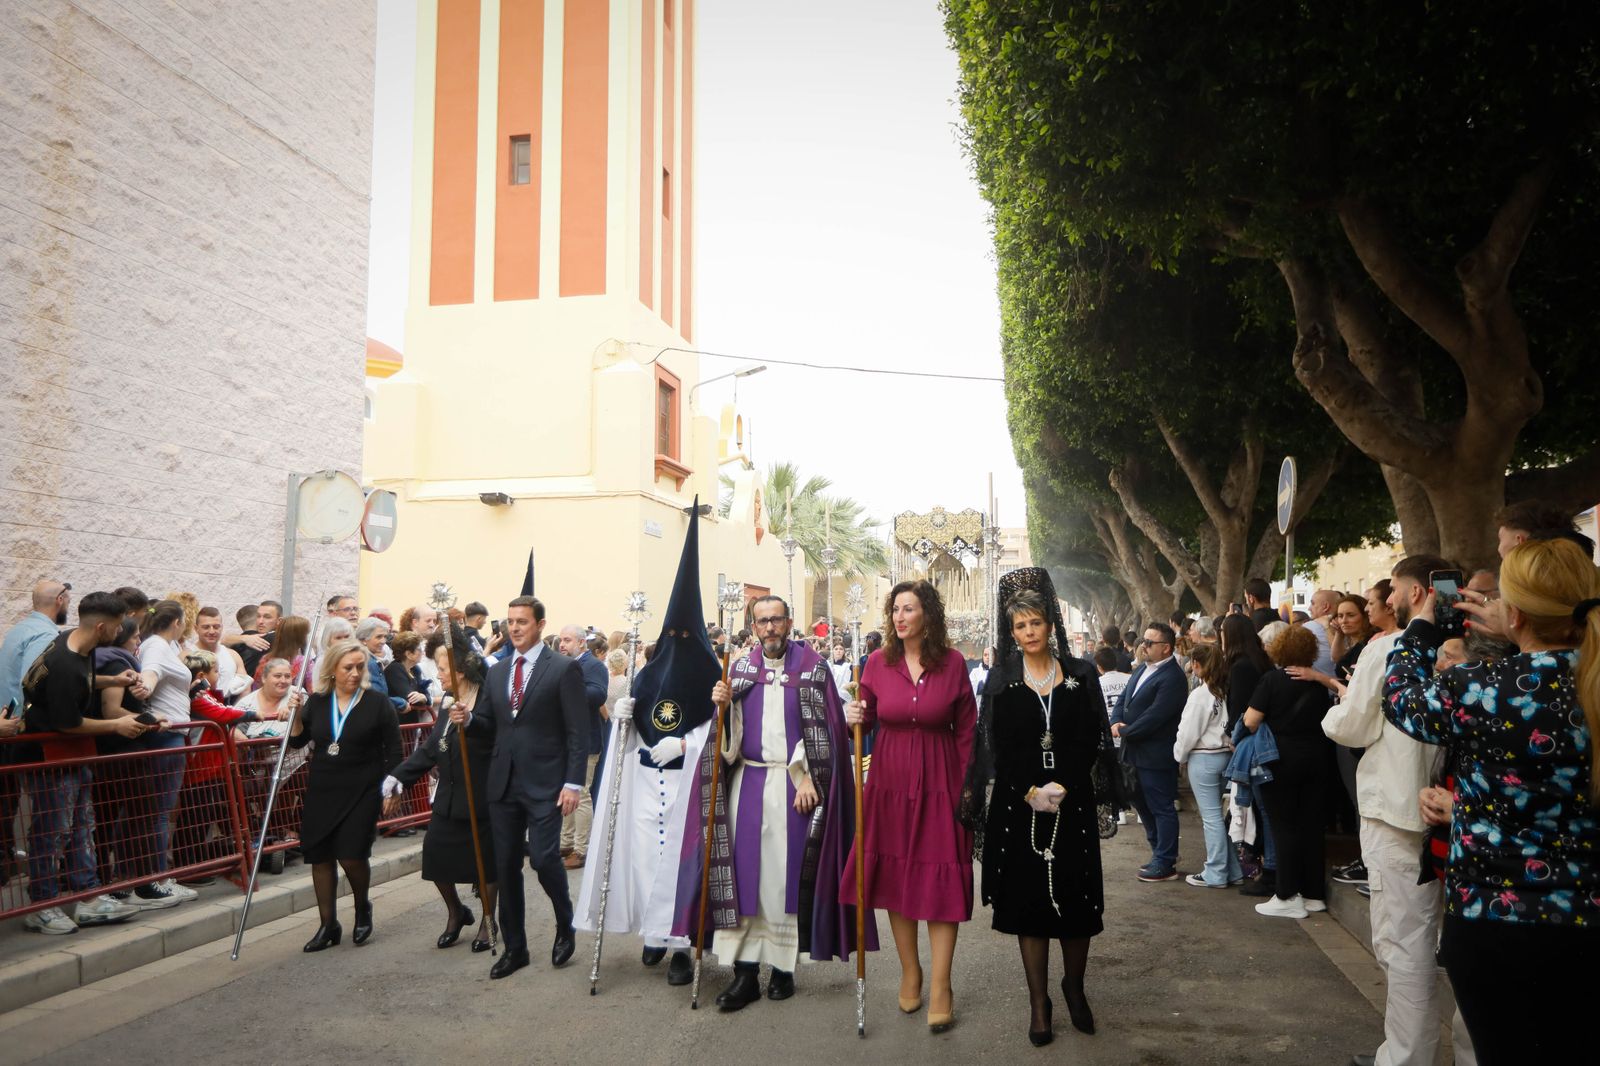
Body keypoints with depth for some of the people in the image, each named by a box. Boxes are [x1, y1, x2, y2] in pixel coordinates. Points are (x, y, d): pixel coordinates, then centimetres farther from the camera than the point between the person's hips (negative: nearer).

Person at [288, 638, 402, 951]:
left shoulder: (377, 704, -3)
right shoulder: (317, 702, 5)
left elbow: (393, 751, -1)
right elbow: (297, 741, 10)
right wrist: (295, 715, -7)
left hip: (361, 793, -4)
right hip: (322, 792, 4)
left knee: (351, 854, -11)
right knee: (320, 856, 5)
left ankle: (363, 908, 19)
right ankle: (328, 925, 19)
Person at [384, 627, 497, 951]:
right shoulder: (449, 701, 8)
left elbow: (494, 730, -40)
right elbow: (431, 748, 12)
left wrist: (469, 720, -59)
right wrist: (397, 778, 4)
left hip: (481, 798, -7)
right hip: (449, 797, 7)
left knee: (485, 862, 7)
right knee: (436, 854, 4)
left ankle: (487, 921, 28)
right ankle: (456, 912, 30)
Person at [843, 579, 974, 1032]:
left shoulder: (952, 663, -6)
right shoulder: (879, 662, -2)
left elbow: (966, 730, -1)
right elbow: (868, 717, 8)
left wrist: (968, 787, -3)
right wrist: (854, 716, -15)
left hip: (939, 782, -2)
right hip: (890, 780, 2)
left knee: (941, 879, 0)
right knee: (894, 873, 9)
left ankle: (940, 987, 10)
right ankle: (909, 972, 27)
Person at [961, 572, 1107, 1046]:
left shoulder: (1080, 674, 3)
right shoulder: (1002, 681, 2)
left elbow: (1090, 741, -2)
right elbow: (997, 748, -2)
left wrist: (1062, 787, -14)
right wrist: (1031, 792, -13)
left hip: (1072, 803, 0)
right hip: (1018, 805, 0)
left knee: (1076, 898, 4)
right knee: (1028, 898, 4)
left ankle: (1074, 985, 28)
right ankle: (1038, 1000, 16)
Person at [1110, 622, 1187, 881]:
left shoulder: (1172, 678, -19)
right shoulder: (1142, 669, 12)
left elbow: (1154, 715, -24)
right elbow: (1124, 699, 13)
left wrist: (1125, 732, -15)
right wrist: (1116, 722, -6)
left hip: (1157, 755, -10)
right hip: (1136, 752, 10)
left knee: (1162, 808, 2)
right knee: (1143, 803, 19)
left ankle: (1166, 864, 13)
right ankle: (1162, 853, 34)